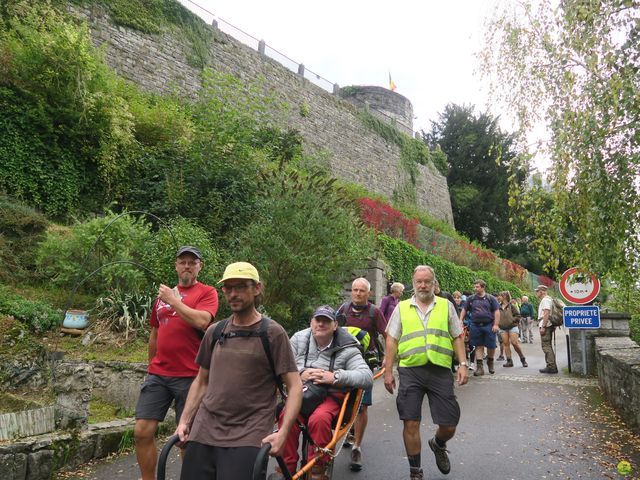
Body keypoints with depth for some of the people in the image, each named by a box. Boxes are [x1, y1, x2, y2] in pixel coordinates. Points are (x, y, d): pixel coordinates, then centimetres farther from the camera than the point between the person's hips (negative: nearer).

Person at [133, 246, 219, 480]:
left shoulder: (207, 292, -1)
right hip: (158, 375, 5)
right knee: (142, 431, 2)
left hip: (189, 376, -4)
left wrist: (172, 300, -12)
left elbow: (201, 321, -21)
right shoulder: (163, 293, 14)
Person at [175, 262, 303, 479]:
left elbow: (294, 386, -7)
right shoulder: (214, 332, 10)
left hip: (246, 438, -4)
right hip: (202, 433, 4)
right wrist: (184, 421, 8)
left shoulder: (272, 333, -5)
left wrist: (282, 432, -17)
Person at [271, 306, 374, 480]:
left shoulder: (347, 349, -3)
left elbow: (367, 377, -14)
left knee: (319, 419, -34)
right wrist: (300, 373, -17)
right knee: (287, 416, -30)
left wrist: (335, 376, -23)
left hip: (330, 397, -2)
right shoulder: (299, 338, 5)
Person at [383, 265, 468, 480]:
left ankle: (438, 445, 40)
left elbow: (457, 338, 11)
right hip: (410, 371, 0)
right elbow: (391, 341, 7)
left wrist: (463, 364, 1)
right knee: (411, 423, 1)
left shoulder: (446, 306, 11)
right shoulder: (401, 308, 9)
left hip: (440, 371, 1)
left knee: (449, 425, 4)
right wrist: (388, 371, 2)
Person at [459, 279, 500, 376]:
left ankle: (490, 363, 29)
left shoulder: (491, 298, 3)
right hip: (475, 326, 1)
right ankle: (480, 367, 6)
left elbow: (496, 312, 1)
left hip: (489, 325, -1)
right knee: (479, 346, 2)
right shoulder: (471, 299, 8)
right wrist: (460, 321, 3)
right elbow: (464, 310, 12)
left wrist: (496, 324, -8)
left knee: (491, 346, 3)